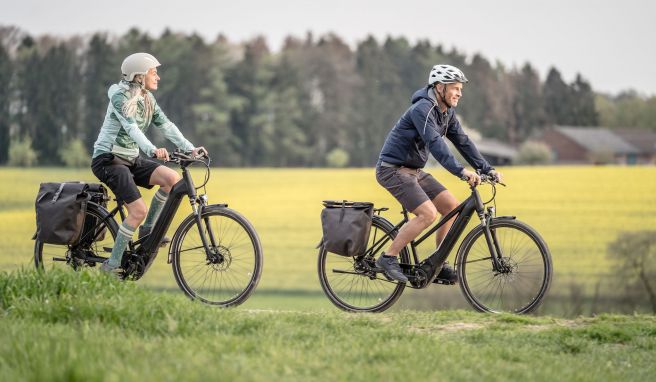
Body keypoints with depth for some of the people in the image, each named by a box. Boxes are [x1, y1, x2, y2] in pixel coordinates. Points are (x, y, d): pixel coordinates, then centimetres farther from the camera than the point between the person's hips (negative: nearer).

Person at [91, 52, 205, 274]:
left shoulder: (148, 100, 10)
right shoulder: (120, 97, -15)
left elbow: (166, 126, 5)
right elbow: (131, 127, -30)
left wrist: (189, 148, -8)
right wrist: (152, 150, -46)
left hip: (131, 160, 8)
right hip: (108, 159, -8)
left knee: (172, 178, -13)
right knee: (138, 210, -21)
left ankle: (148, 230, 1)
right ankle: (111, 266, -11)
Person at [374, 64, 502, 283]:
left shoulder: (447, 113, 8)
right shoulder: (423, 109, -21)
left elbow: (462, 142, 8)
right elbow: (435, 143, -33)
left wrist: (487, 169, -3)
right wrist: (461, 172, -41)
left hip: (413, 171, 9)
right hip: (393, 169, -9)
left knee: (452, 207, 1)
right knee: (428, 214, -23)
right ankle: (388, 258, -14)